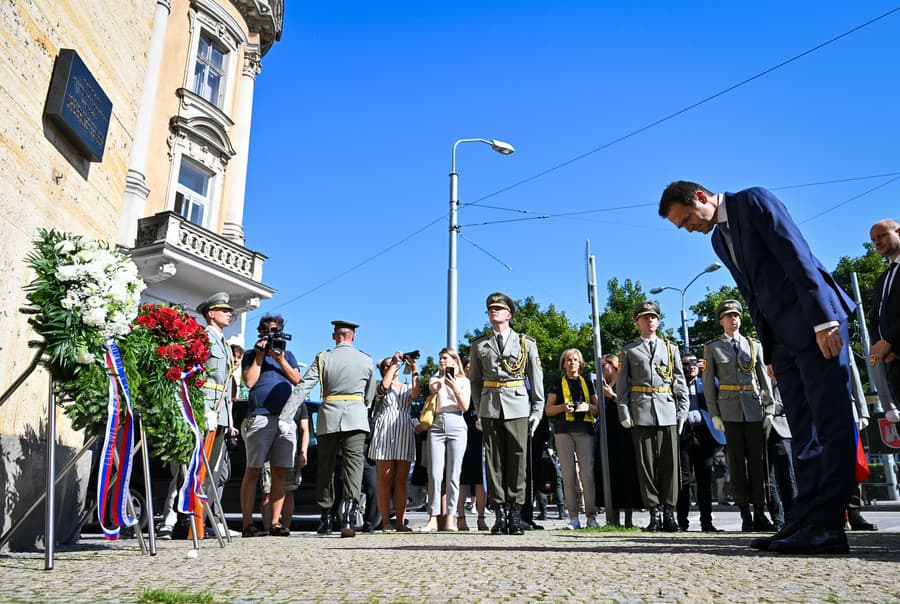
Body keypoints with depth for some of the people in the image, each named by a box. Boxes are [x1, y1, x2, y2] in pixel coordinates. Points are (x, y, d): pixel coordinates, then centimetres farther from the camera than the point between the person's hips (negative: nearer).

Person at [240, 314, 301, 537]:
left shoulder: (288, 355, 22)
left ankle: (275, 522, 6)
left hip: (286, 418, 4)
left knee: (279, 473, 3)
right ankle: (248, 523, -1)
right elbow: (250, 381, -3)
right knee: (253, 471, -4)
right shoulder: (251, 355, 12)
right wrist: (260, 355, -1)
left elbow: (297, 380, 9)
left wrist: (281, 360, -2)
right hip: (260, 417, -3)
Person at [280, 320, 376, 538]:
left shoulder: (323, 359, 2)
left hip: (329, 416, 1)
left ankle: (326, 518, 20)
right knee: (353, 465, -3)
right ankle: (348, 516, -19)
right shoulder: (366, 360, 6)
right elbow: (370, 396, 13)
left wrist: (284, 415, -5)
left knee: (326, 467, 12)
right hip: (356, 417, 0)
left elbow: (302, 388, -4)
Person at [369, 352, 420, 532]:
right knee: (385, 479, -5)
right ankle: (385, 522, -4)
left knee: (401, 480, 1)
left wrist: (414, 371, -8)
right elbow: (384, 385, -12)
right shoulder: (380, 385, 13)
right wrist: (394, 363, -7)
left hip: (404, 435, 3)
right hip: (384, 433, -3)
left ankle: (400, 521, 2)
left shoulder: (407, 387, 21)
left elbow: (415, 395, -2)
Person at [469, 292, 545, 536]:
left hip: (518, 406, -1)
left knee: (517, 460, -1)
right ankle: (500, 514, 9)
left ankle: (516, 515, 6)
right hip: (490, 407, 1)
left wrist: (537, 410, 2)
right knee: (494, 460, 2)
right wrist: (479, 408, 7)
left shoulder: (526, 343, 8)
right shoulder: (479, 345, 11)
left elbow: (537, 378, 7)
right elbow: (475, 380, 16)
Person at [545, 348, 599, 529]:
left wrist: (589, 407, -5)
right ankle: (573, 517, 4)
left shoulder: (587, 383, 18)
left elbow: (598, 409, 17)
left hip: (585, 430, 1)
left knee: (587, 473, -6)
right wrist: (563, 407, -9)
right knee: (568, 474, -2)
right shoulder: (557, 384, 13)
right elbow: (548, 410, 9)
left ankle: (591, 516, 2)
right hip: (564, 431, -1)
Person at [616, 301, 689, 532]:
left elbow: (680, 382, 13)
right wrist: (624, 414, -2)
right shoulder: (628, 351, 11)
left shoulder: (671, 348, 16)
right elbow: (622, 385, 7)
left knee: (669, 462, 0)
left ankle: (669, 512, 7)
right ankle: (655, 513, 5)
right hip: (641, 413, -1)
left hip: (667, 411, 1)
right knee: (646, 463, -1)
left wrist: (682, 411, 3)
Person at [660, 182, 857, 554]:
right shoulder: (718, 240, 17)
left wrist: (823, 319, -20)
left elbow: (799, 257, -15)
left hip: (817, 322, -8)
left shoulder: (754, 201, -5)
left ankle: (828, 527, -7)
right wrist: (769, 350, 11)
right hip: (782, 337, 8)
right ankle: (806, 521, 8)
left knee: (831, 421, -7)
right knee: (804, 429, 6)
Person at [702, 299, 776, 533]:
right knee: (737, 461, 1)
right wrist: (714, 414, -3)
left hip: (755, 409, 2)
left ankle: (760, 512, 10)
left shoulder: (754, 345, 12)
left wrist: (768, 410, 3)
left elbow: (765, 379, 11)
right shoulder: (712, 347, 5)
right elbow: (708, 383, 3)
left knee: (758, 460, 3)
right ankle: (745, 514, 6)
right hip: (730, 411, -2)